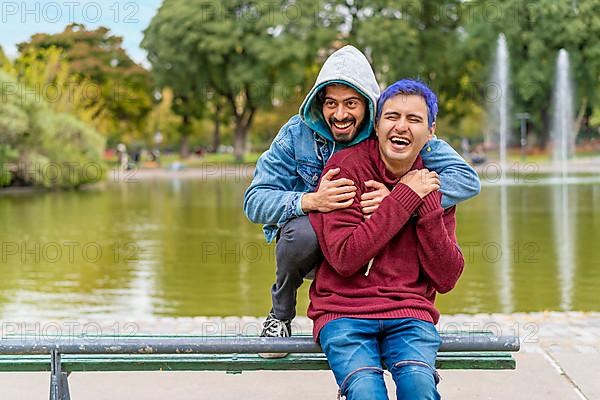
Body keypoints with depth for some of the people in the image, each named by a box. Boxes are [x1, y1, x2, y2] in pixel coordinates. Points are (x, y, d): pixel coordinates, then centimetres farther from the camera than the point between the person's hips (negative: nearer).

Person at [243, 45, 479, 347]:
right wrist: (311, 201, -35)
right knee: (301, 231, -35)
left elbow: (467, 179, -19)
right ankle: (280, 315, -3)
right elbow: (254, 201, -15)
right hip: (313, 250, -1)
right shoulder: (298, 133, -11)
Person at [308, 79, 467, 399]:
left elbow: (446, 279, 1)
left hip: (409, 313, 2)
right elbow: (344, 258, -14)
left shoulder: (433, 184, 9)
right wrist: (405, 197, -12)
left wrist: (428, 205, -9)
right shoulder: (346, 167, -2)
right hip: (344, 312, -2)